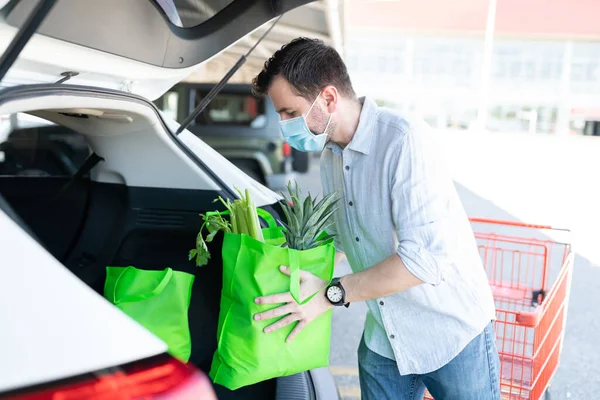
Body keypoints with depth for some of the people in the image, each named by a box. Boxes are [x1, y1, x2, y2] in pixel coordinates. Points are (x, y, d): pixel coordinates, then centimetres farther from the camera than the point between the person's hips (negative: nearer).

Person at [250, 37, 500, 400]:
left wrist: (331, 293, -25)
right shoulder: (330, 155, 2)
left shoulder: (405, 139, -24)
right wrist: (312, 278, -6)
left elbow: (426, 255, -30)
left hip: (454, 336, -6)